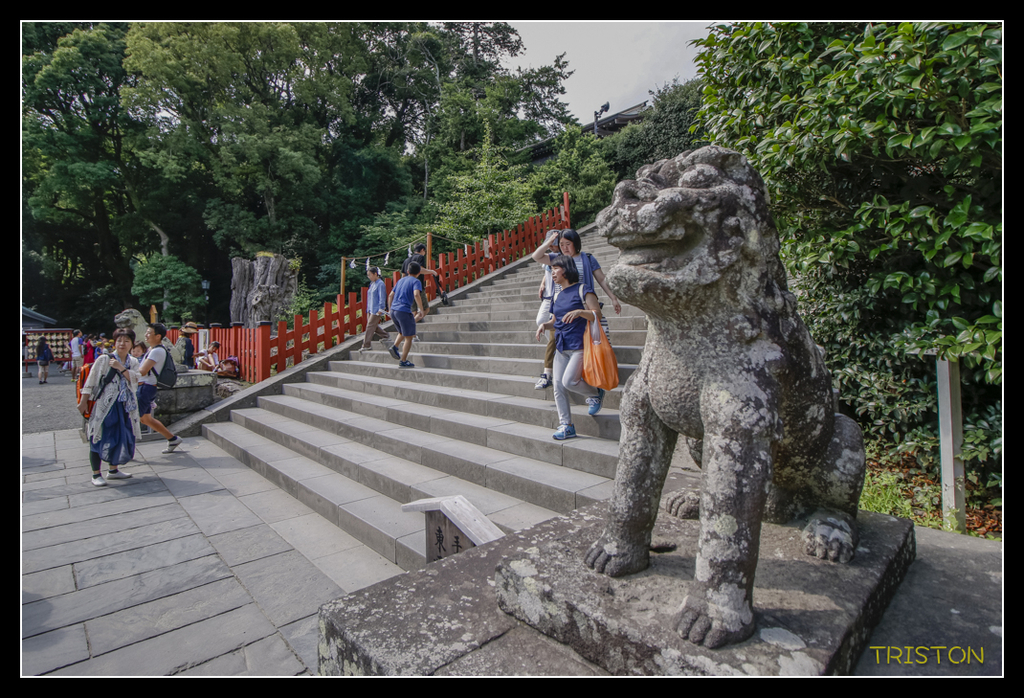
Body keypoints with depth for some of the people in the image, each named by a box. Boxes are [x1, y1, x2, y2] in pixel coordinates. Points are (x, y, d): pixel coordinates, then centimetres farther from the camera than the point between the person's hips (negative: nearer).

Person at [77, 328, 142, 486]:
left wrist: (121, 368, -18)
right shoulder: (104, 359, -4)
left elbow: (135, 380, -7)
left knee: (122, 437, 10)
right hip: (105, 405, -4)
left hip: (125, 406, 4)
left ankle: (113, 470, 25)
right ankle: (96, 474, 10)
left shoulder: (133, 362, 8)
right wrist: (83, 402, -5)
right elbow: (90, 382, -3)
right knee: (99, 438, 0)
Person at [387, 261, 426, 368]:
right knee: (408, 337, 4)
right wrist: (422, 310, -16)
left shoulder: (401, 280, 19)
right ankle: (403, 361, 5)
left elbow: (391, 296, 20)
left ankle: (394, 347, 8)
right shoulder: (416, 281, -2)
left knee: (403, 332, 28)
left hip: (393, 311, 7)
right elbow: (416, 295, -20)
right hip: (404, 311, -7)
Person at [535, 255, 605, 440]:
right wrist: (544, 325, 5)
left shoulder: (582, 290, -4)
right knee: (558, 386, 1)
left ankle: (596, 394, 10)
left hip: (579, 345, -7)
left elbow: (597, 315, -10)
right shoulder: (557, 296, 17)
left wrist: (579, 312, -26)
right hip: (561, 346, 7)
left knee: (569, 381, -20)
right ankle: (566, 426, 11)